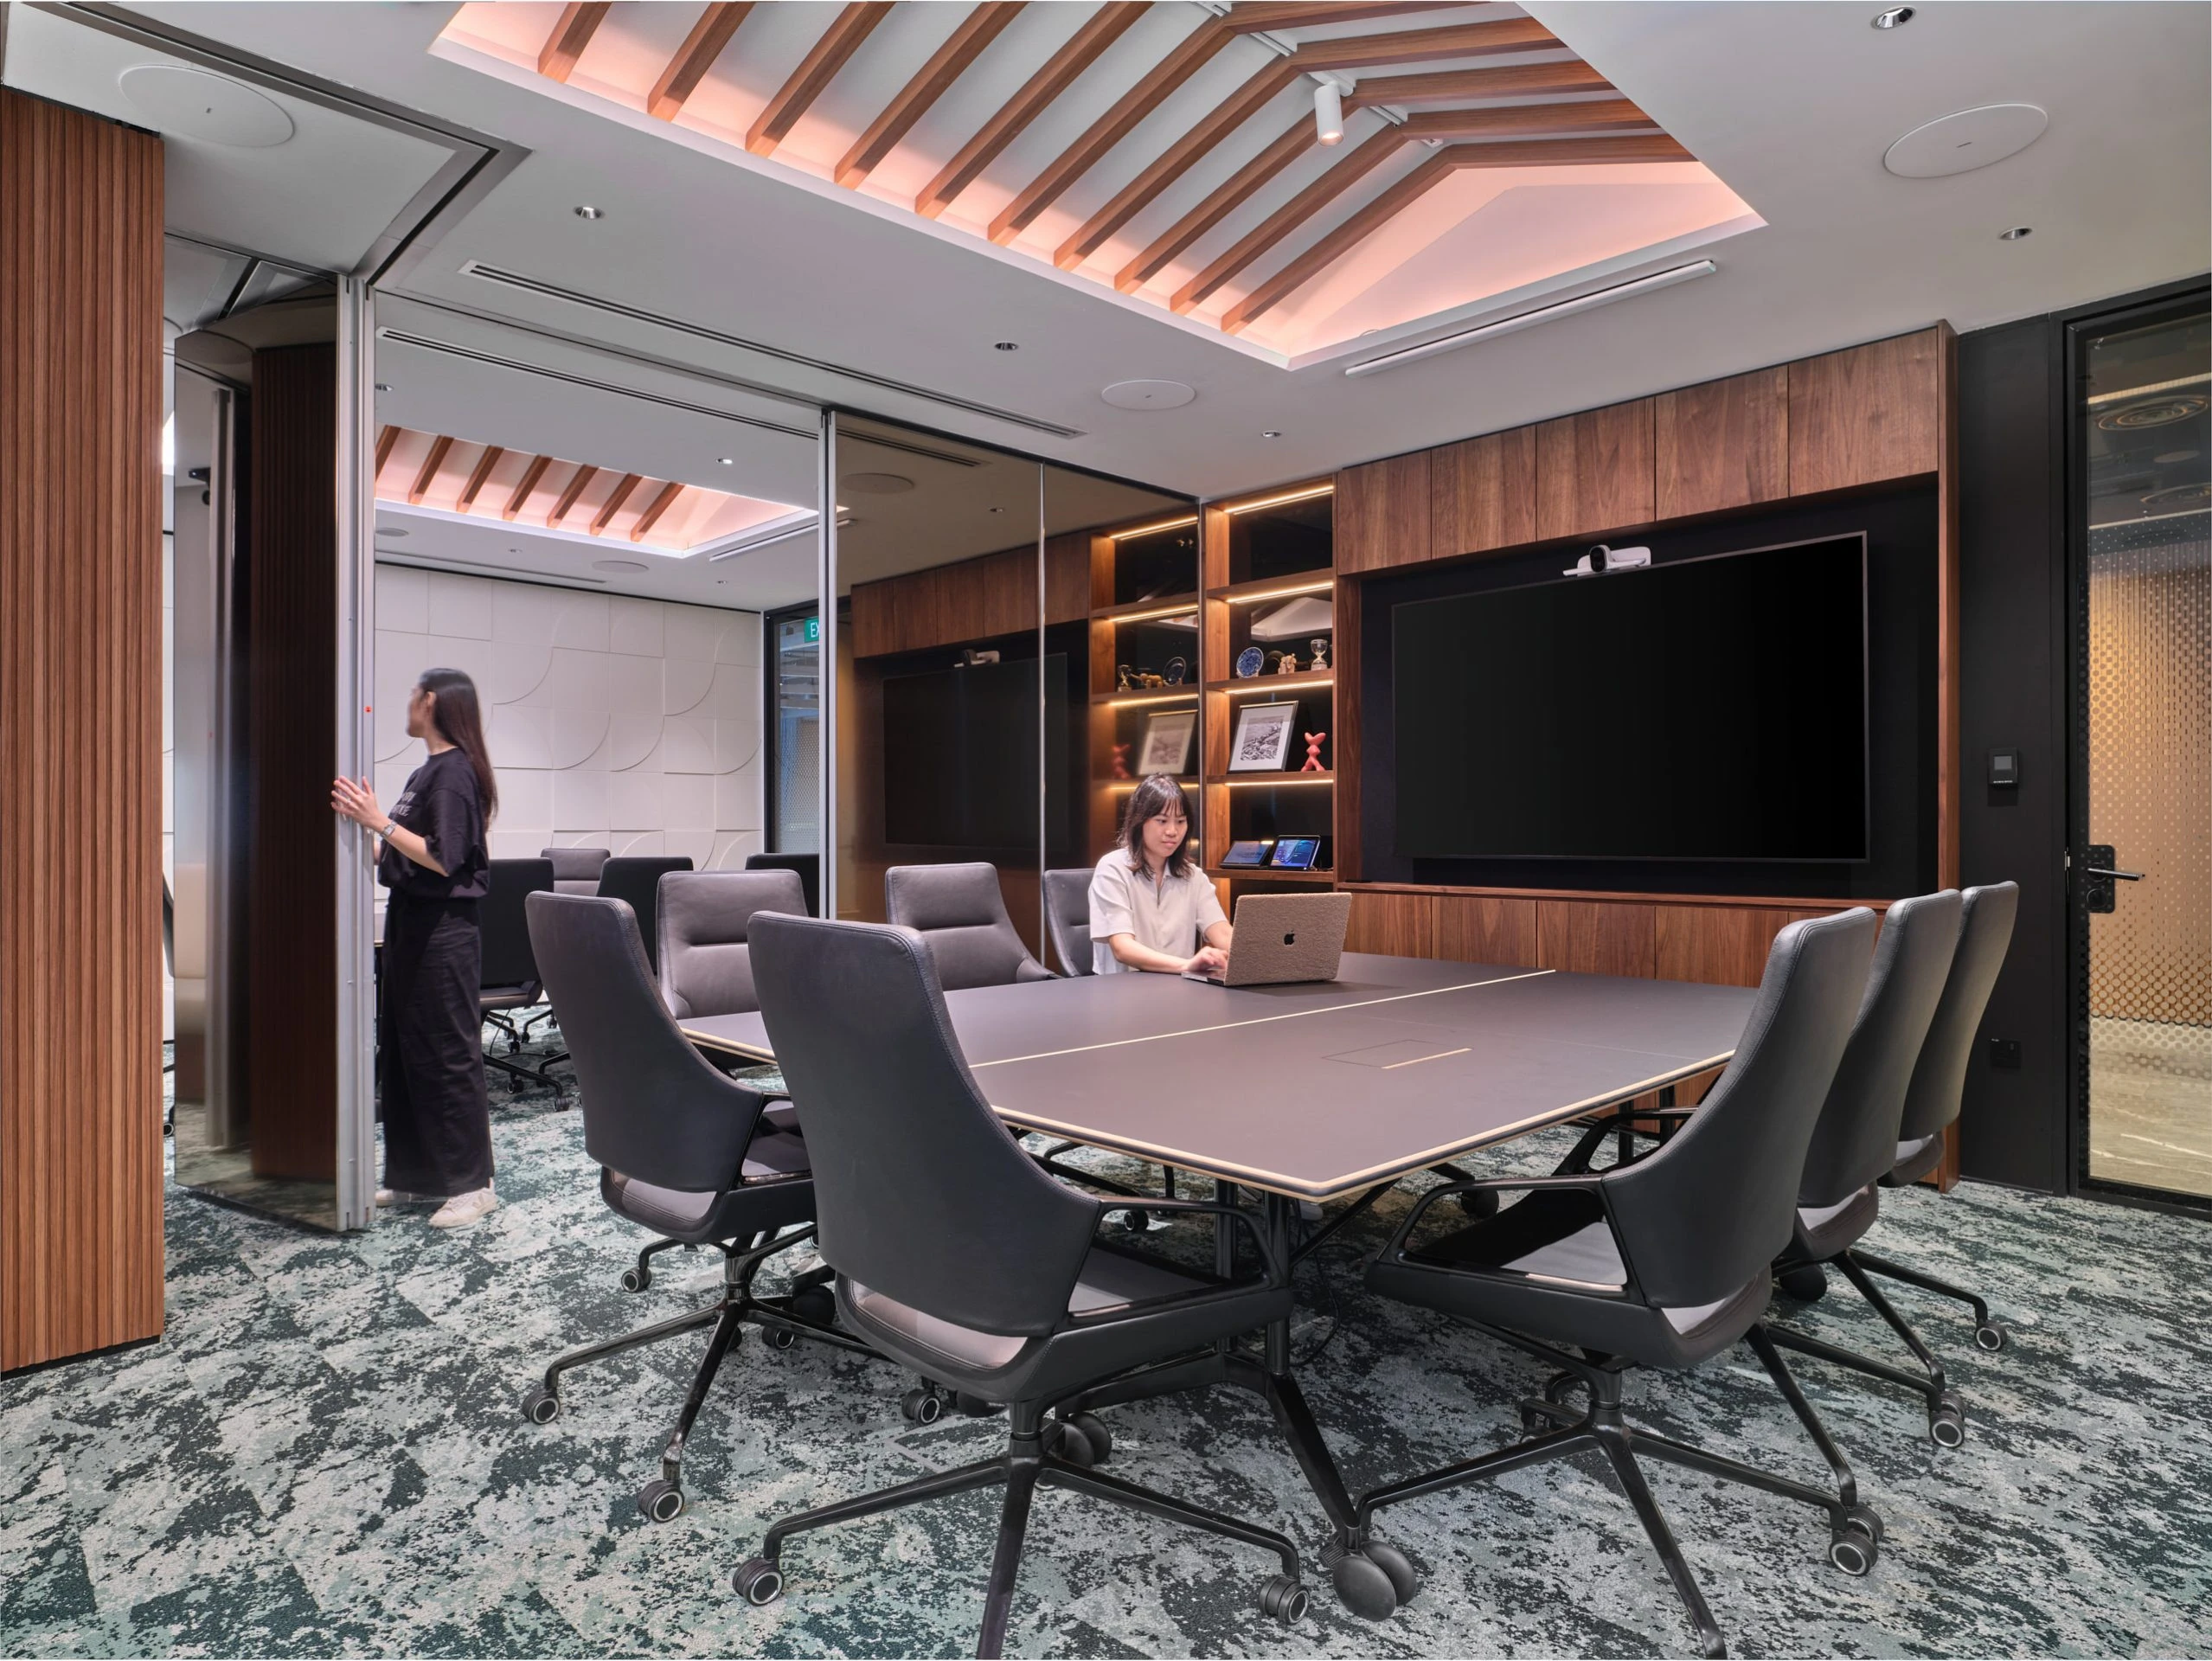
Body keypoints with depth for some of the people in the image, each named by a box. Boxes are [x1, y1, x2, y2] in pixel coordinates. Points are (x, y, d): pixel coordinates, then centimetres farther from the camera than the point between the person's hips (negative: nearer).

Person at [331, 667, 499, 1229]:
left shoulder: (453, 772, -15)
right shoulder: (428, 771, 14)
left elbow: (443, 860, -22)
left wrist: (380, 823, -25)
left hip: (442, 929, -10)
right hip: (411, 921, 10)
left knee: (448, 1054, -4)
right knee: (402, 1050, 15)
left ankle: (472, 1183, 6)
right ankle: (413, 1173, 26)